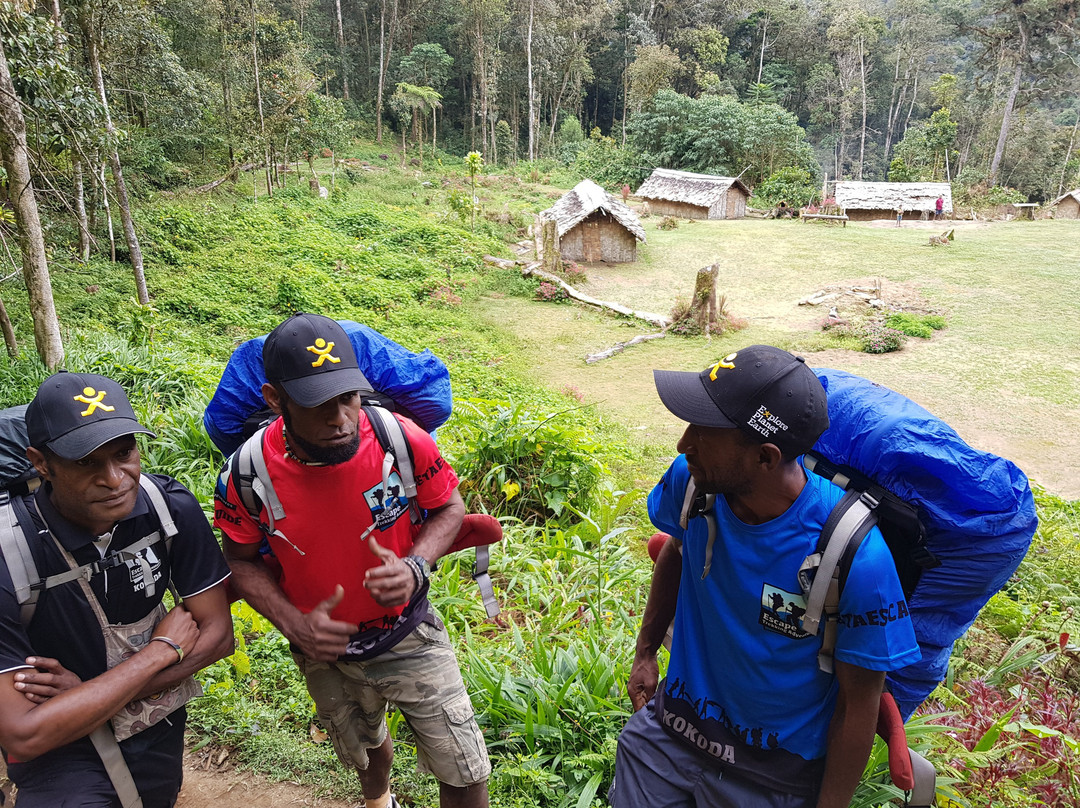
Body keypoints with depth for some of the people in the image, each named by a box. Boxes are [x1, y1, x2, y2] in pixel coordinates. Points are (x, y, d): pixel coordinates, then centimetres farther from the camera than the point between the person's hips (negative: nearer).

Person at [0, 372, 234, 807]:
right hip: (61, 752, -3)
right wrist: (161, 650, -23)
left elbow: (218, 634, -12)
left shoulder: (171, 506, -18)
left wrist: (88, 692, -21)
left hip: (160, 729, 4)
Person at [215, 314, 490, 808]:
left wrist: (414, 567, -27)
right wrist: (292, 623, -20)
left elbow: (449, 507, -9)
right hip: (326, 652, 2)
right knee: (364, 748, 31)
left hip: (410, 637, -1)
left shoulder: (402, 439, -26)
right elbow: (242, 561, -5)